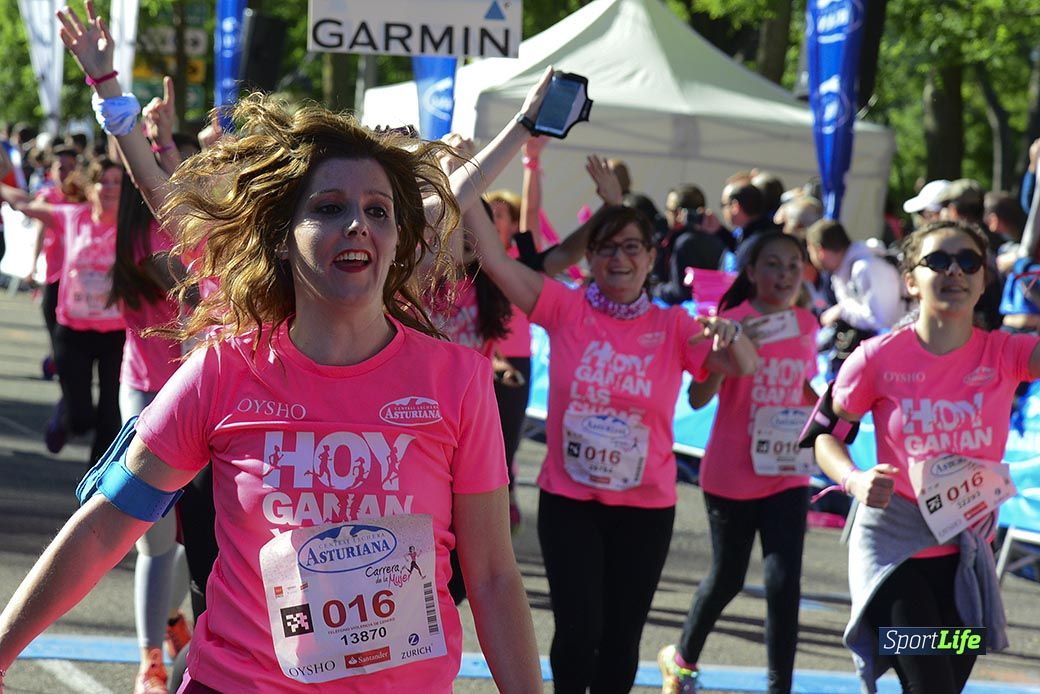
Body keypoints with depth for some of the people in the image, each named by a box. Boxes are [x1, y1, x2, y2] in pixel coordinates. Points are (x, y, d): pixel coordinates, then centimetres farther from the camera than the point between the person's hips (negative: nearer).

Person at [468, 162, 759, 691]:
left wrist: (730, 332, -29)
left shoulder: (672, 327, 0)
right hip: (568, 501, -2)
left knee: (621, 639, 10)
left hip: (646, 507, 2)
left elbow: (743, 367, -8)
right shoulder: (566, 310, -5)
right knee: (578, 632, -8)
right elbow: (494, 258, -11)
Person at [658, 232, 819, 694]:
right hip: (731, 474, -3)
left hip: (786, 474, 3)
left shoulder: (805, 324, 2)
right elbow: (698, 399, -18)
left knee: (784, 582, -8)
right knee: (727, 578, 13)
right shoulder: (731, 322, -12)